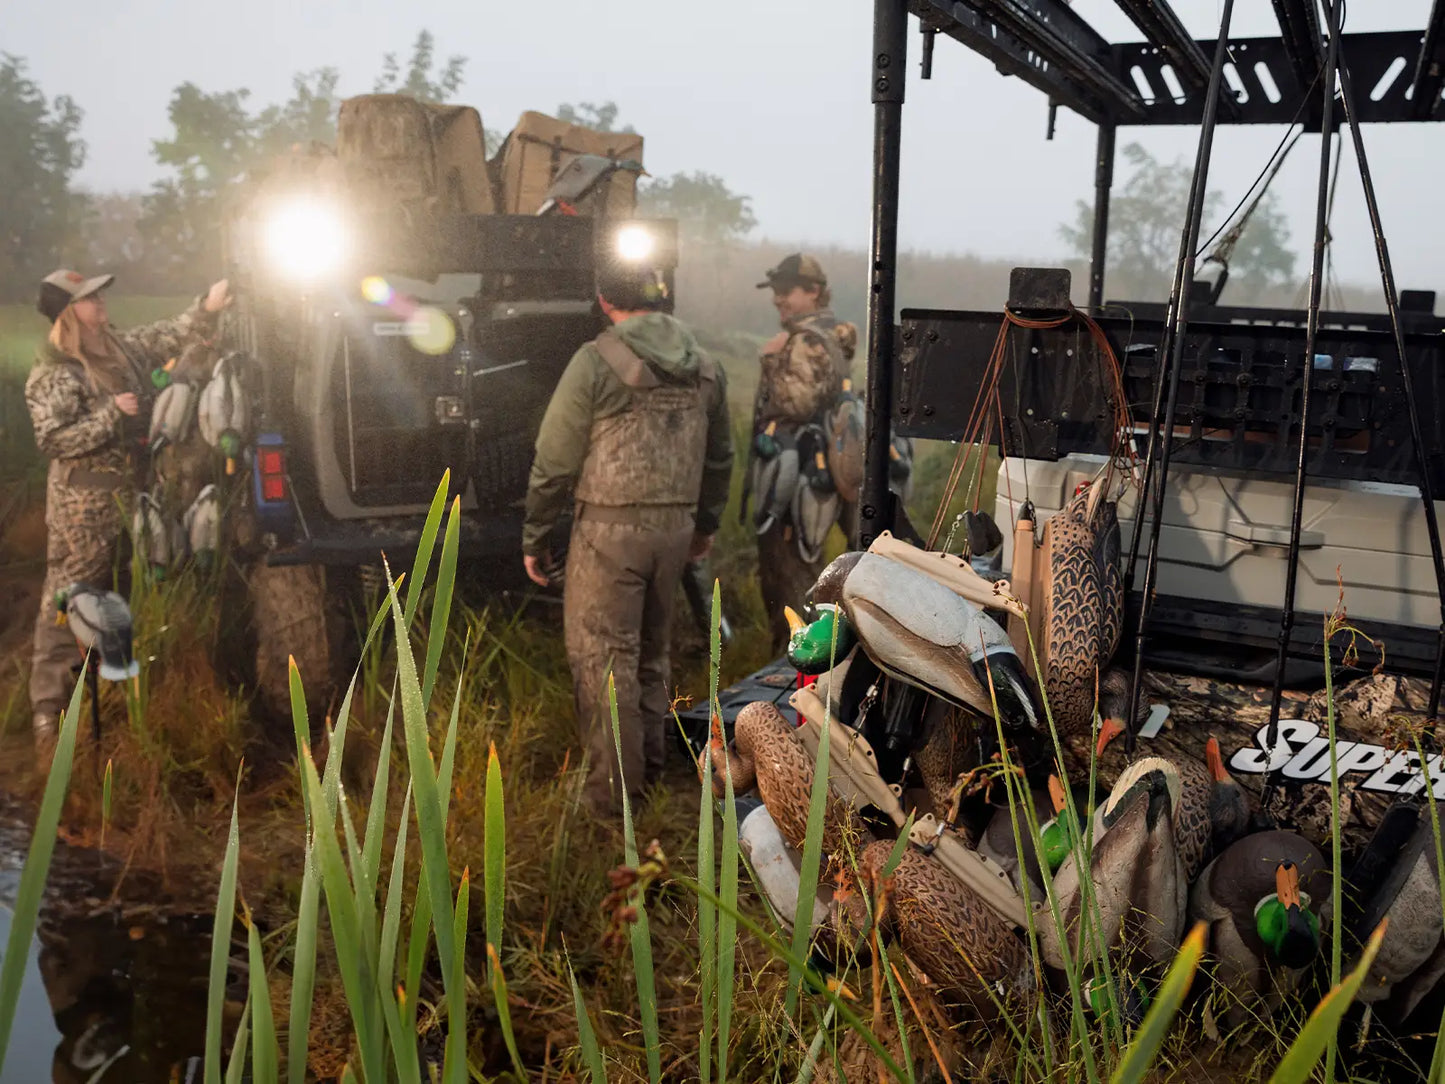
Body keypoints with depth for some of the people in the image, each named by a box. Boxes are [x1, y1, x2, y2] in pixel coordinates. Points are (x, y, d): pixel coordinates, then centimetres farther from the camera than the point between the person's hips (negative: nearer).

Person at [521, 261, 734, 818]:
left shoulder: (596, 361, -9)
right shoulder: (705, 366, 8)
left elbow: (555, 461, -8)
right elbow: (720, 457, 17)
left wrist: (535, 537, 1)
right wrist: (707, 523, 29)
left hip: (609, 527, -6)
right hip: (675, 529, 6)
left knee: (602, 655, 2)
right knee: (651, 651, 19)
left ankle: (613, 787, 6)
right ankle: (650, 767, 29)